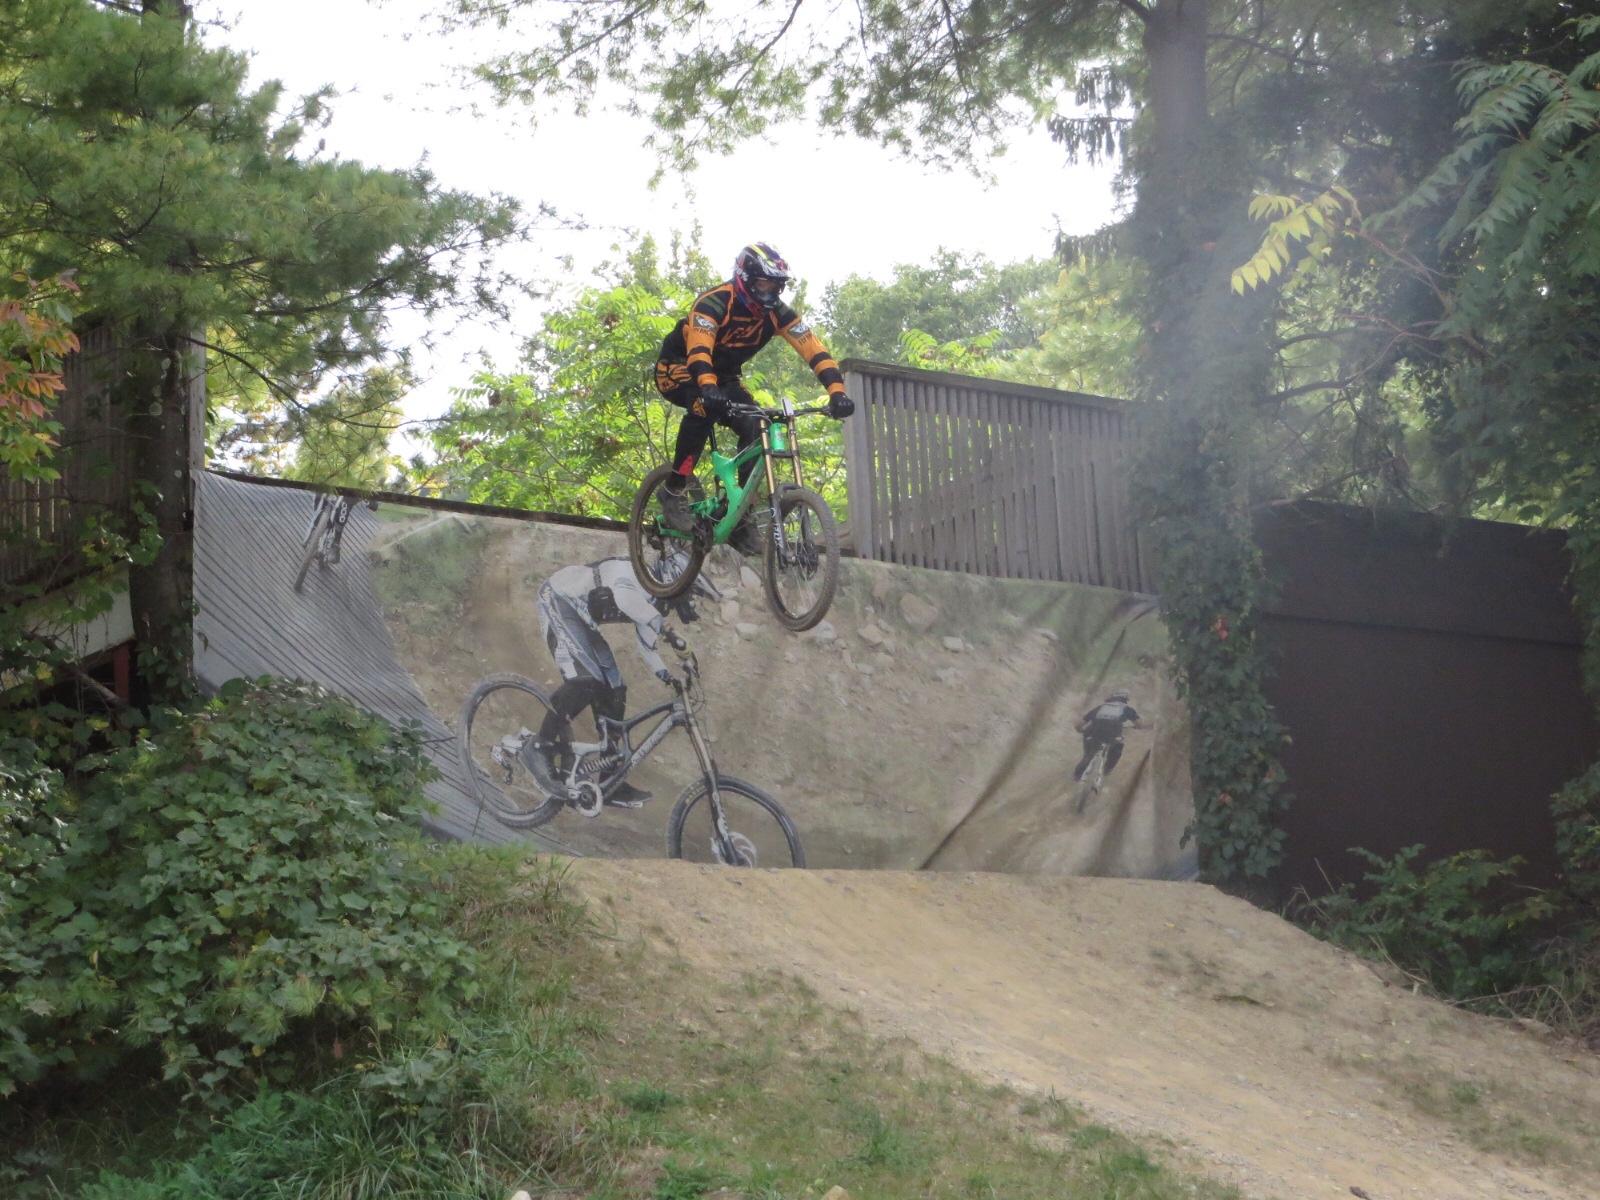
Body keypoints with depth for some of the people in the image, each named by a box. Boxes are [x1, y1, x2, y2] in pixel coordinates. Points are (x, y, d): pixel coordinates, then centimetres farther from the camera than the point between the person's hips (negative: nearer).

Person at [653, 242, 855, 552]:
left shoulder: (777, 312, -15)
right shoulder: (715, 302, -31)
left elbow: (813, 349, -23)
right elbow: (699, 350, -47)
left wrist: (837, 391, -39)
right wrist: (708, 388, -67)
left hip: (723, 376, 6)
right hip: (679, 369, -6)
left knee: (754, 428, -18)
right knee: (705, 406, -37)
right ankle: (674, 490, -25)